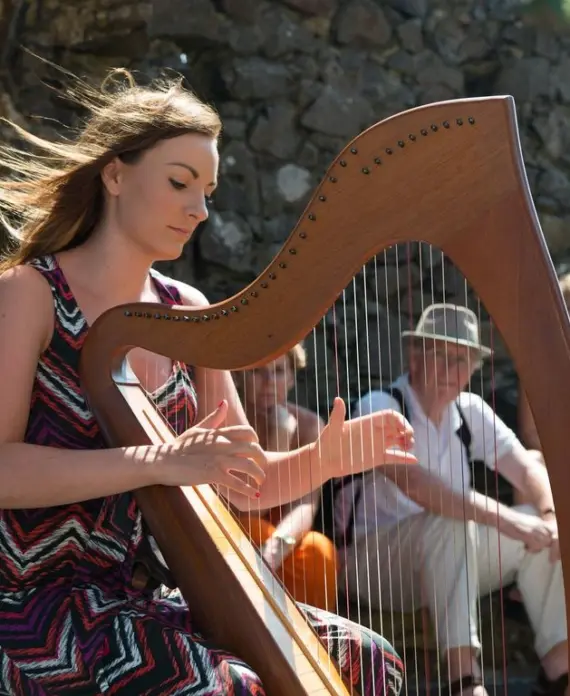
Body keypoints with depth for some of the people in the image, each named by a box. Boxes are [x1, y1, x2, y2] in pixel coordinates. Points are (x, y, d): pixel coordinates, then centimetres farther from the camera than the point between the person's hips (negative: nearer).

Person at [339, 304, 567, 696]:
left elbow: (528, 470, -3)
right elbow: (413, 482, -33)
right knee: (452, 521, -35)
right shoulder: (380, 408, -15)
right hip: (372, 564, -6)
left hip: (448, 566, 7)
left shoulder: (470, 411, 5)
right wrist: (501, 518, -41)